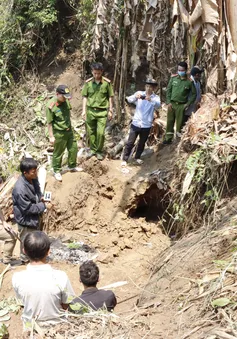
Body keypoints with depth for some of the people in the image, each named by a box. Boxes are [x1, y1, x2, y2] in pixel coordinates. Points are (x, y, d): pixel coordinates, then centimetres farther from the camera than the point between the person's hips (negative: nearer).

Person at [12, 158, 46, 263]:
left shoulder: (33, 179, -10)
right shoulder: (20, 189, -35)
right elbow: (28, 208, -28)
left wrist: (41, 197, -9)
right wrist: (44, 206, -19)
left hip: (35, 217, 8)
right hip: (26, 220, -8)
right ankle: (26, 260, 36)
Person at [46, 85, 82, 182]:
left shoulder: (66, 101, -5)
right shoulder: (51, 106, -25)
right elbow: (49, 122, -18)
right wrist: (51, 136, -15)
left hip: (69, 130, 7)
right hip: (59, 133, -7)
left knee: (73, 148, 18)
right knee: (58, 153, 9)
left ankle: (72, 166, 39)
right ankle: (56, 171, 28)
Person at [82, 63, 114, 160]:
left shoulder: (107, 82, -5)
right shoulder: (88, 82, -2)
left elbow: (110, 97, 2)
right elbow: (85, 97, 5)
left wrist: (110, 110, 1)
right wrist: (84, 110, 1)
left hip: (102, 111, -2)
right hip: (90, 110, 2)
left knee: (100, 133, -5)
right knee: (91, 132, 9)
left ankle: (99, 151, 12)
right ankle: (92, 149, 25)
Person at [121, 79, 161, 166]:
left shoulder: (156, 97, -3)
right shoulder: (139, 93, 0)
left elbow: (158, 105, -24)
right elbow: (129, 100, -14)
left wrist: (151, 100, -45)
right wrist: (135, 96, -36)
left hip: (146, 125, 1)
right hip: (136, 123, 0)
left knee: (142, 143, 15)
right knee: (130, 142, 1)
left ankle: (137, 157, 35)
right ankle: (124, 159, 11)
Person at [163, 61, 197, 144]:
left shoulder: (189, 81, -6)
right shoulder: (173, 78, 1)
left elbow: (194, 94, 1)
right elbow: (168, 90, 6)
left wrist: (188, 104, -6)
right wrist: (168, 102, -2)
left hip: (181, 105, -2)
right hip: (172, 104, 2)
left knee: (180, 123, 3)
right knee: (170, 122, 8)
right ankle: (168, 138, 18)